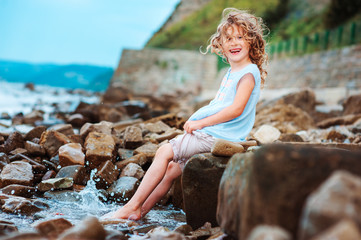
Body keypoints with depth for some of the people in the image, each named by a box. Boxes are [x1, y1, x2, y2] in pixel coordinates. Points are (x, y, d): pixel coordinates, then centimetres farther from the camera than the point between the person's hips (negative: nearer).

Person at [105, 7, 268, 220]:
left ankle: (133, 205, -5)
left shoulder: (248, 72, -11)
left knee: (165, 152, -12)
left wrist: (201, 122, -17)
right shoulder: (231, 73, 18)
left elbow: (236, 109, -22)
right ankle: (141, 211, 13)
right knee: (172, 168, 8)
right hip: (212, 135, 9)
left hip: (217, 137, -9)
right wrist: (198, 122, 5)